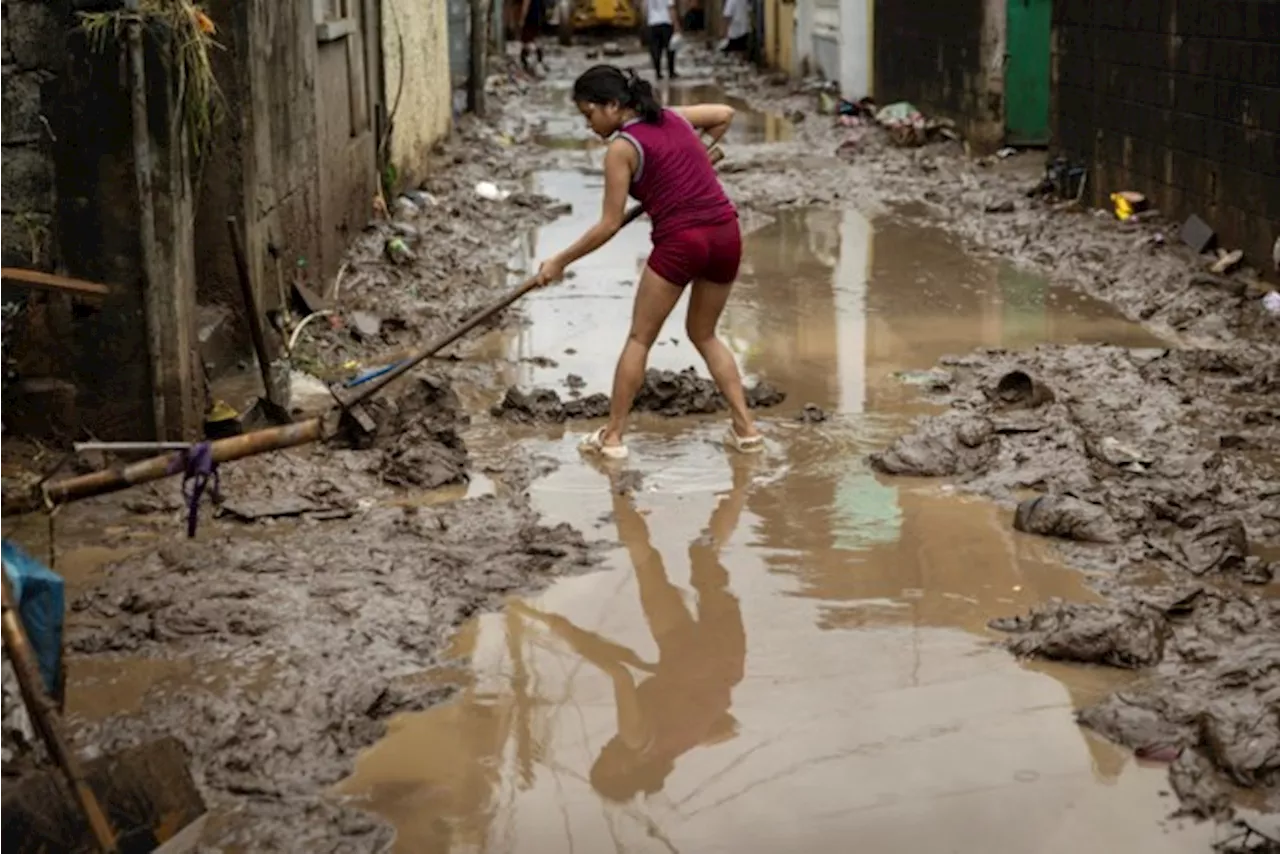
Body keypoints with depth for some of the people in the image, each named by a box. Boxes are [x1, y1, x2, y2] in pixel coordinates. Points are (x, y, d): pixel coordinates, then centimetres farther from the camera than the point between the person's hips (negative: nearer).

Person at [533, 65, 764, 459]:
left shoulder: (621, 148, -4)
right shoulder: (675, 117, 13)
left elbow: (609, 225, -5)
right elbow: (725, 113, 31)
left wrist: (560, 261, 4)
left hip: (680, 242, -6)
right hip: (726, 234, 6)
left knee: (639, 338, 9)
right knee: (704, 334, 22)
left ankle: (612, 436, 13)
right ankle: (745, 428, 16)